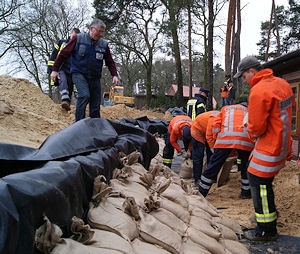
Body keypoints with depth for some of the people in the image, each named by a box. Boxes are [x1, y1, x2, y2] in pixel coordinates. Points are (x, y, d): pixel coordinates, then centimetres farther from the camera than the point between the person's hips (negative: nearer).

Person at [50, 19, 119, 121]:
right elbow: (64, 53, 0)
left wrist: (114, 75, -3)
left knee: (95, 106, 2)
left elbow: (110, 62, 12)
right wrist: (55, 70, 0)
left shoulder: (104, 44, 5)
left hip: (95, 77, 4)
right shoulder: (78, 39, -4)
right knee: (84, 95, -27)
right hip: (79, 74, -4)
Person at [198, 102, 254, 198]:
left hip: (225, 137, 0)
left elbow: (215, 124, 15)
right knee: (245, 166, 20)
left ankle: (201, 193, 11)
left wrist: (217, 139, 20)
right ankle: (246, 192, 27)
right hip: (245, 139, 1)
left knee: (214, 166, 4)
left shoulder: (225, 108, 31)